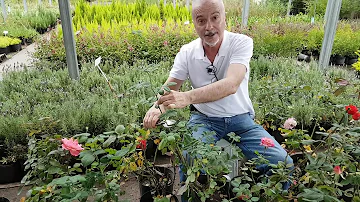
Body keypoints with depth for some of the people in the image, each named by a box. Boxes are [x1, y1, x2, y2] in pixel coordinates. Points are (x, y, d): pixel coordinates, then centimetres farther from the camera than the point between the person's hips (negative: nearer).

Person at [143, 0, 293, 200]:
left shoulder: (242, 43, -13)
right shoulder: (187, 52, -5)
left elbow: (231, 85, -30)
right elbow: (169, 88, -2)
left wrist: (188, 97, -45)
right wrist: (157, 106, -26)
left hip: (240, 118, 0)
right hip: (204, 119, 1)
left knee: (284, 164, -15)